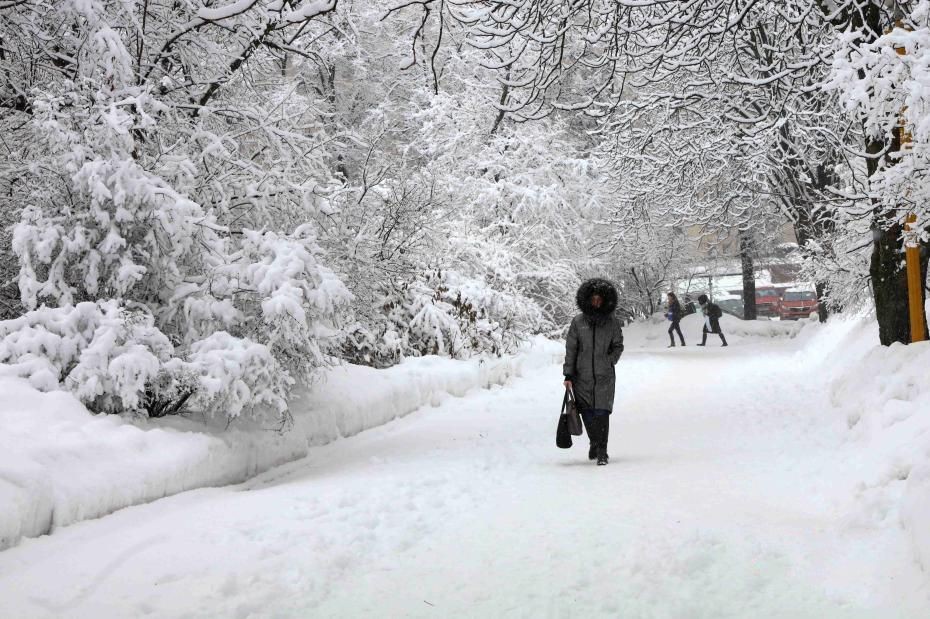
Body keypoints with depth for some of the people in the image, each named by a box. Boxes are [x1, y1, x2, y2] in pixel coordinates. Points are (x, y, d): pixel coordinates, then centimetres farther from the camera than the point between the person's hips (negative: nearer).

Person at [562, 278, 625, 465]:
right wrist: (568, 374, 0)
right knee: (587, 414, 6)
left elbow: (618, 346, 13)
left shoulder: (612, 322, 3)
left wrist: (609, 361, -2)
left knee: (602, 413, -10)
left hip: (605, 376, -1)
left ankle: (601, 451, -3)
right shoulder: (578, 322, 2)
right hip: (582, 376, 1)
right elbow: (570, 349, 4)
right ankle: (595, 444, 30)